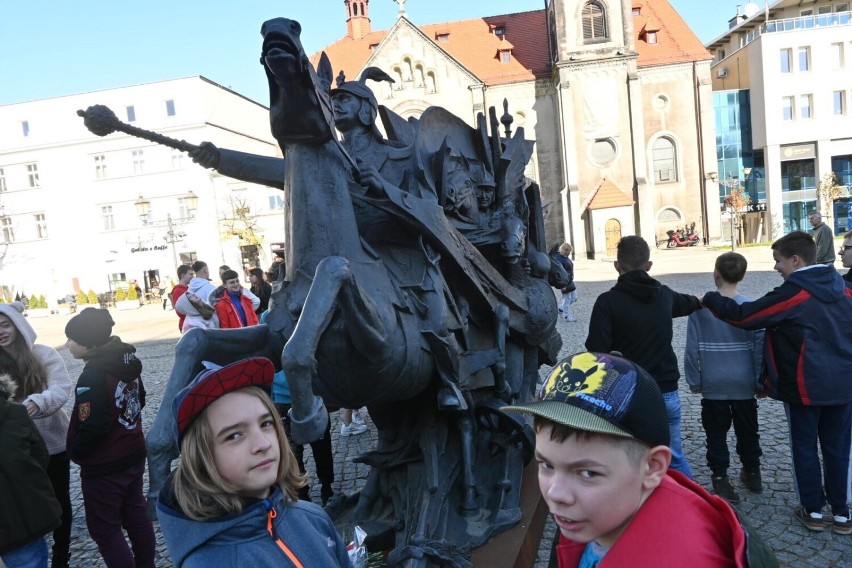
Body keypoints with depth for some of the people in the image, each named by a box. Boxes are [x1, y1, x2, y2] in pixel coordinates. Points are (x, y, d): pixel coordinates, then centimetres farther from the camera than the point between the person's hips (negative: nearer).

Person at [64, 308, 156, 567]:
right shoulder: (127, 361, 1)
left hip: (103, 467, -8)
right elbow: (139, 399, 14)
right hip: (134, 455, 8)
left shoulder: (92, 376, -25)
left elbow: (92, 427, -25)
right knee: (136, 517, 21)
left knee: (104, 529, 8)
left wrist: (76, 452, -7)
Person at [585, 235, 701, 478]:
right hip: (667, 393, 5)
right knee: (675, 458, 21)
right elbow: (688, 303, 29)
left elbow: (597, 353, -18)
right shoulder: (664, 295, 5)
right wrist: (702, 300, 52)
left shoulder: (608, 302, -13)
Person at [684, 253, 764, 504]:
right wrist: (760, 381, 6)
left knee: (716, 434, 10)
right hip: (744, 384, 2)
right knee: (747, 431, 21)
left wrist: (694, 380, 2)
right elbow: (760, 346, -5)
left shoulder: (700, 308, -11)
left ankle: (720, 480, 8)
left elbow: (692, 348, -9)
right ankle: (752, 474, 38)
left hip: (713, 386, -2)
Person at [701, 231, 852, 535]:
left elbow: (744, 316, -15)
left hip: (805, 387, -6)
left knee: (805, 448, 9)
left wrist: (709, 299, -4)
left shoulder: (792, 293, -17)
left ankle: (813, 510, 19)